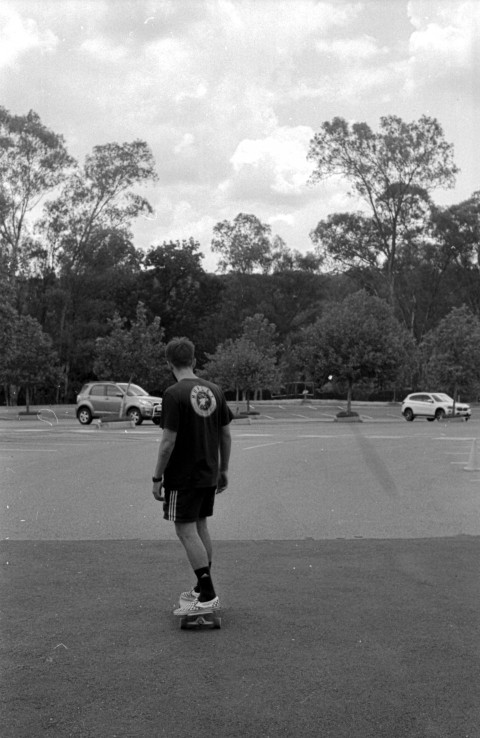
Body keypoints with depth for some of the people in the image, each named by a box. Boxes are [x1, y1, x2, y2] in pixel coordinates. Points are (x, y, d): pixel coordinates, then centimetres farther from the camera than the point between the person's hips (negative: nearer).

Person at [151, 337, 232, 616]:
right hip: (209, 474, 7)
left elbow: (169, 441, -17)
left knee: (186, 531, -3)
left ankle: (208, 596, -7)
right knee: (201, 527, 16)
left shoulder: (174, 394, -16)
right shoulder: (215, 391, 5)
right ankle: (203, 589, 24)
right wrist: (223, 469, 18)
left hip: (182, 477, -7)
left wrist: (157, 478, -9)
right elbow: (226, 434, 9)